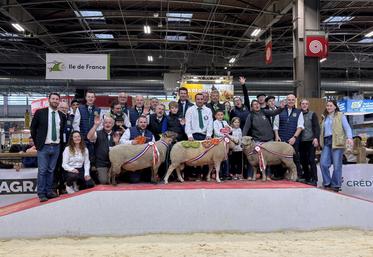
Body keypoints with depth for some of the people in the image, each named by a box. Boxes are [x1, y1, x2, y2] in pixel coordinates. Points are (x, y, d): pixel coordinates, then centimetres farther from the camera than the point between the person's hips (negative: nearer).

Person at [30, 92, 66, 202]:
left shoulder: (62, 116, 6)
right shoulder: (40, 112, -2)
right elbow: (33, 128, 5)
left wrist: (61, 143, 9)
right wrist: (36, 143, 4)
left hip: (56, 147, 3)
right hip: (43, 147, -3)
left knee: (51, 170, 10)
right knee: (42, 171, -2)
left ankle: (49, 191, 18)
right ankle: (41, 194, 5)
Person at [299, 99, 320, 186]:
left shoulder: (312, 114, 3)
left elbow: (317, 127, -3)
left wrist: (316, 138, -15)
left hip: (310, 141, -3)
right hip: (301, 141, 3)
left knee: (311, 160, -8)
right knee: (303, 161, 5)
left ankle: (314, 180, -4)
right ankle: (307, 178, 17)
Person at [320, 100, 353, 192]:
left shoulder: (340, 116, 5)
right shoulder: (324, 117, 21)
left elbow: (347, 128, -4)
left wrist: (349, 138, -20)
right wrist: (319, 140, 9)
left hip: (337, 142, -5)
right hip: (326, 142, 5)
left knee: (337, 165, -3)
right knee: (323, 163, -6)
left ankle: (335, 185, 6)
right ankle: (327, 183, 6)